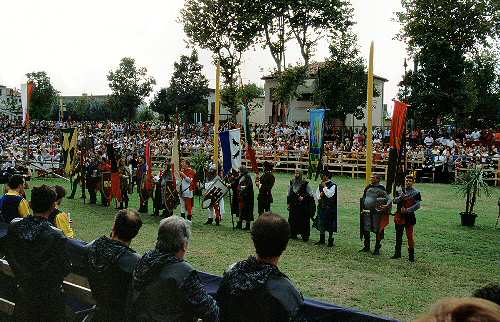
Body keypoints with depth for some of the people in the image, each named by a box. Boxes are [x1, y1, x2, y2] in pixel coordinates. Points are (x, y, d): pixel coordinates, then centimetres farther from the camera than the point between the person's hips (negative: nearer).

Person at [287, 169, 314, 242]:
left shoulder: (305, 183, -8)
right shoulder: (292, 182, 6)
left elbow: (311, 194, -6)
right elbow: (289, 193, 15)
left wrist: (303, 198, -15)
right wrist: (288, 203, 14)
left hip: (302, 205, -4)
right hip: (293, 205, 4)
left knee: (303, 220, -2)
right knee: (293, 220, 7)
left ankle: (305, 236, 5)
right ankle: (293, 234, 20)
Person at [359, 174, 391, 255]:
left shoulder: (381, 188, -5)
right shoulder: (368, 187, 11)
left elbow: (387, 198, -8)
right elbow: (363, 198, 16)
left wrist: (387, 205, -26)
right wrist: (362, 208, 8)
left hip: (376, 211, -5)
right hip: (367, 211, 5)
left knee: (377, 230, 1)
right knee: (365, 229, 10)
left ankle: (377, 248, 11)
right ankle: (366, 247, 24)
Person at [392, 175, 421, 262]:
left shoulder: (416, 192, -2)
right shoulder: (400, 191, 9)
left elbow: (417, 205, -8)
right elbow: (395, 201, 2)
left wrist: (407, 210, -16)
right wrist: (400, 197, -18)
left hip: (409, 216, -4)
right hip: (399, 215, 4)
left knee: (410, 235, -7)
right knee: (398, 235, 12)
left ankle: (411, 255, 2)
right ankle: (397, 253, 23)